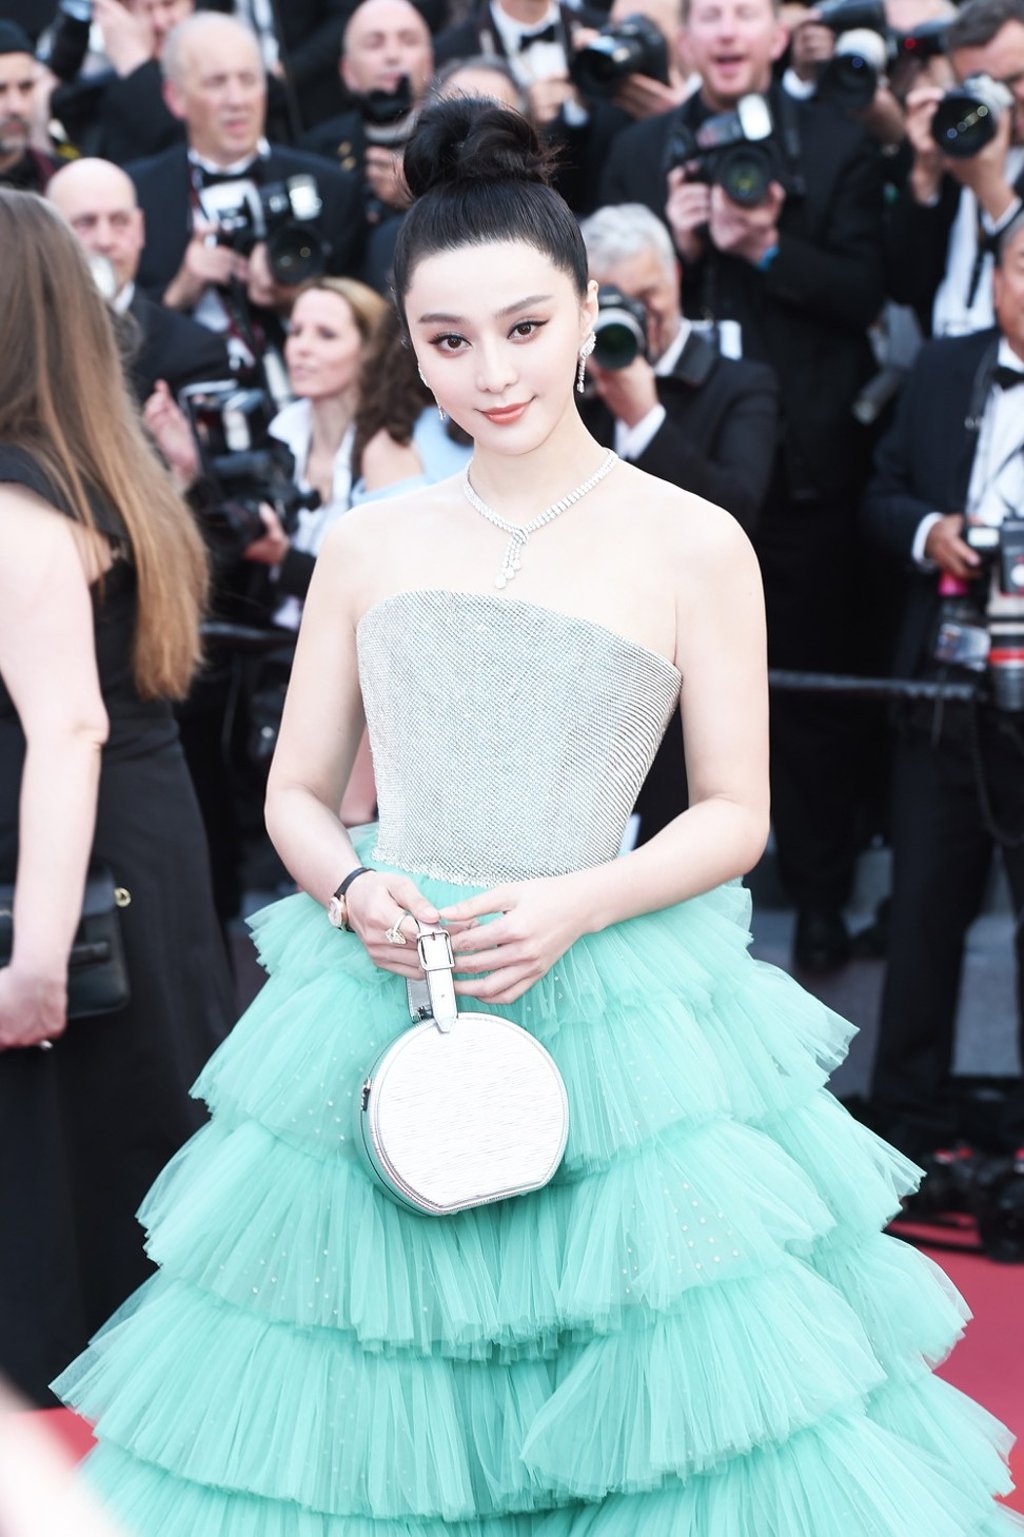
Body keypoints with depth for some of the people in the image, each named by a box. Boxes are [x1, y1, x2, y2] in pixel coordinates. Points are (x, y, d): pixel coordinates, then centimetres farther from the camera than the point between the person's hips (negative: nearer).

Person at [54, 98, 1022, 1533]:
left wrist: (580, 903, -15)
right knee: (369, 1406, 7)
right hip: (380, 1020, 2)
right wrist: (352, 888, -8)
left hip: (617, 1022, -2)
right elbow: (296, 793, 13)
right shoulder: (366, 548, 7)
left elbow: (736, 815, 1)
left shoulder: (693, 544, -1)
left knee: (667, 1386, -1)